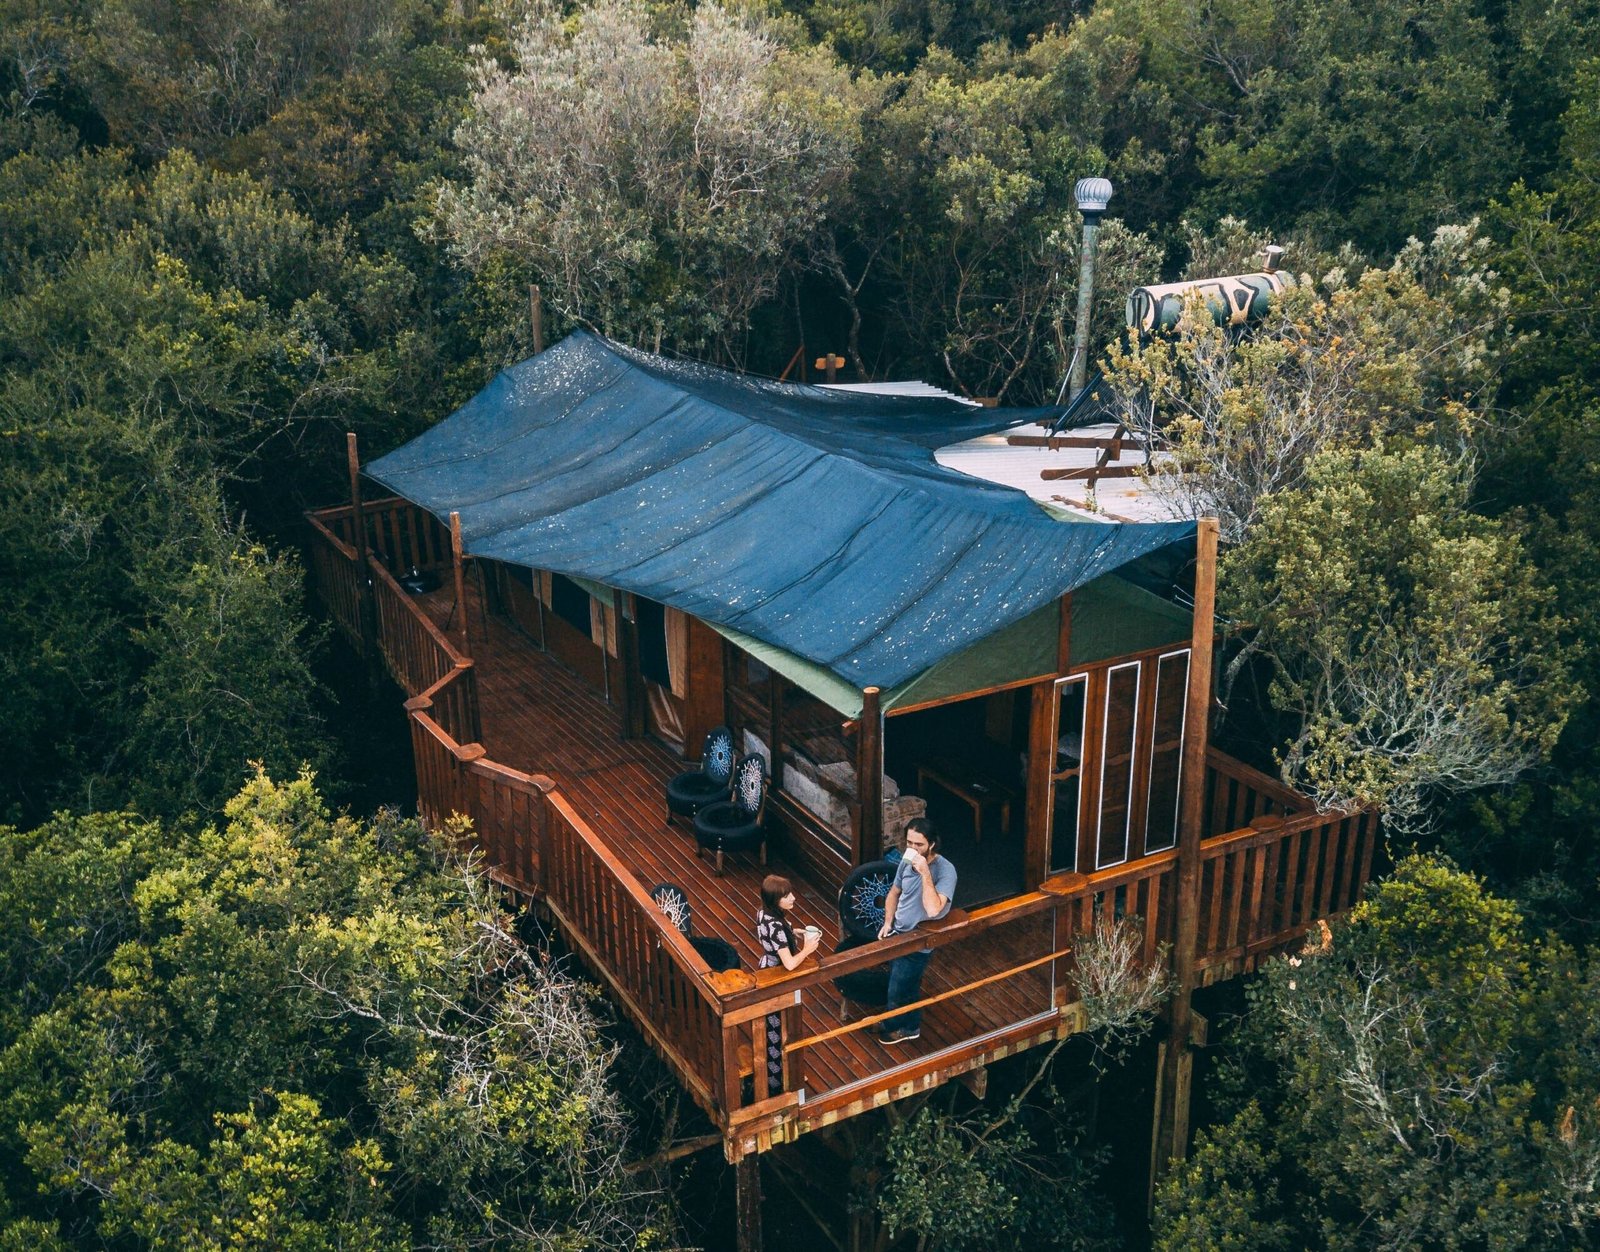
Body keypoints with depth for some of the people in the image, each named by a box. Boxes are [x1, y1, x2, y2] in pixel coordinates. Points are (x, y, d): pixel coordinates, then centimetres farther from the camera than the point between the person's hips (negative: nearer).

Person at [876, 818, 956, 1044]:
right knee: (907, 985, 24)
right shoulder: (907, 861, -5)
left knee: (899, 991, 10)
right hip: (898, 934, 6)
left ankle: (906, 1028, 36)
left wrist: (925, 873, -39)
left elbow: (933, 910, -38)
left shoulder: (945, 870, -27)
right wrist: (888, 923, 1)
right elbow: (894, 893, 12)